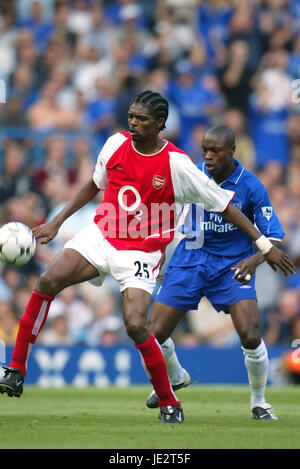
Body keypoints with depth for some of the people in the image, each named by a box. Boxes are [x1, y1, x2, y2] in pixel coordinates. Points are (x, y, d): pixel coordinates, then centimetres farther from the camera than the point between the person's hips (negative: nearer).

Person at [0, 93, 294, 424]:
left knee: (136, 326, -20)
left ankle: (169, 404, 1)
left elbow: (224, 205, -8)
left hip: (141, 252, -4)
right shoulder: (117, 143, -2)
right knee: (47, 282, -18)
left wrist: (265, 246, -8)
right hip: (100, 236, 4)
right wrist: (56, 223, 13)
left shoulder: (176, 164, -15)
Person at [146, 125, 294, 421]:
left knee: (251, 336, -20)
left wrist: (255, 259, -32)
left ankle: (259, 402, 7)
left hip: (233, 265, -2)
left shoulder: (251, 186, -14)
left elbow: (274, 236, -12)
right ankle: (175, 378, 31)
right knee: (154, 334, -3)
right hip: (190, 260, 2)